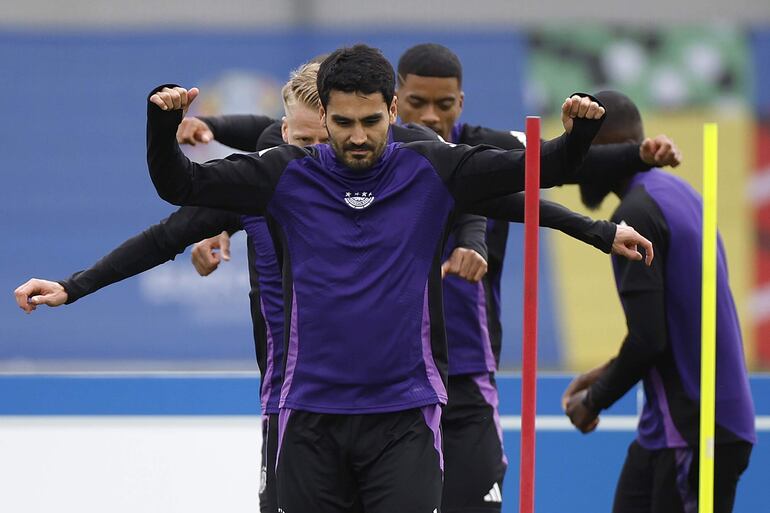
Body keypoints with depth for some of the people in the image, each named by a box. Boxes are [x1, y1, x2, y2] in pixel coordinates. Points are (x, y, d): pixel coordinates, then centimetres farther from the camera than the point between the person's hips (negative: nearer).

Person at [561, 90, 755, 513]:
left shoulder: (636, 216, -15)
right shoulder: (679, 194, 14)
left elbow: (647, 339, -21)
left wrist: (596, 400, -5)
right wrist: (607, 375, 17)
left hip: (693, 431, -10)